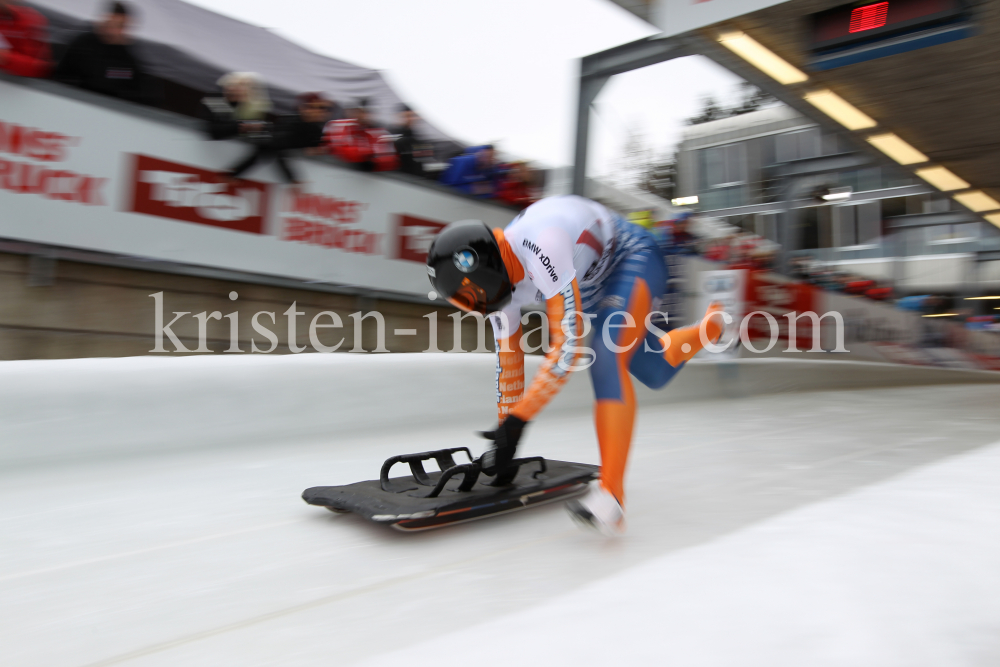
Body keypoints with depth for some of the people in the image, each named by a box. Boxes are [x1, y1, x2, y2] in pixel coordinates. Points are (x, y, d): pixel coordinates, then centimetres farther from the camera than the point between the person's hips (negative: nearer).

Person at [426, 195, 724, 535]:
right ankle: (712, 326, 39)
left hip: (633, 260, -8)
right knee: (655, 373, 11)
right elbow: (508, 360, -2)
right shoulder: (497, 279, -14)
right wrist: (505, 429, 4)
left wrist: (518, 420, -38)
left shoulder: (540, 250, -40)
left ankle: (611, 495, -31)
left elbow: (568, 345, -39)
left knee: (607, 359, -29)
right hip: (594, 285, 8)